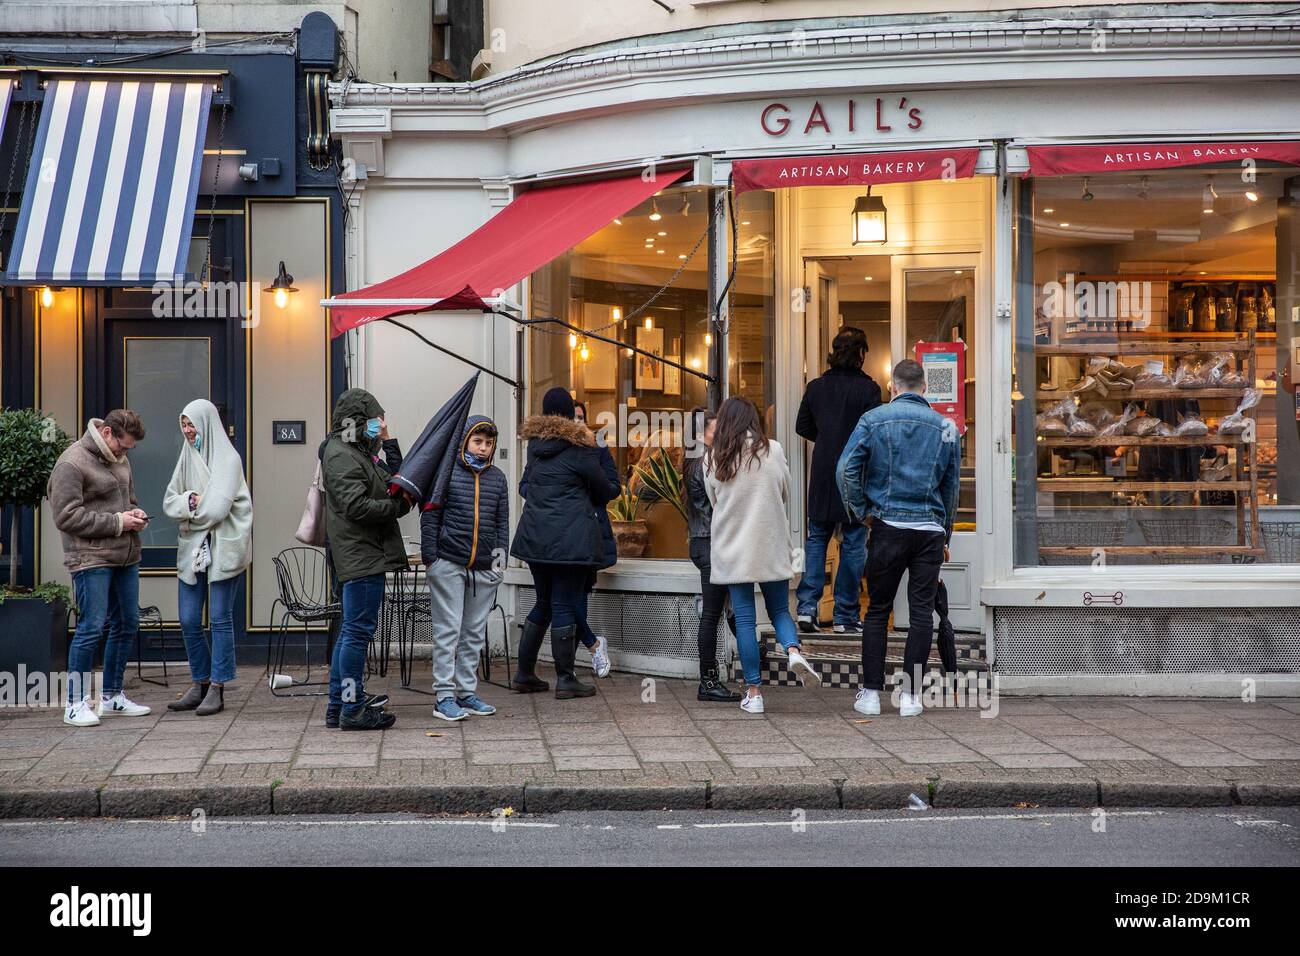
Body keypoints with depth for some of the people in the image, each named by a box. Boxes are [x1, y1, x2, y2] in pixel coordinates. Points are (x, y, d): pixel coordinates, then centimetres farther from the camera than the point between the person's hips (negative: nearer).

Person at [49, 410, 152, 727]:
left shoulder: (119, 460, 14)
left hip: (126, 557, 9)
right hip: (91, 558, -9)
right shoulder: (72, 463, -12)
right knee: (90, 628, -9)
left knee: (127, 625, 12)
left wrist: (135, 513, 4)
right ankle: (76, 703, 1)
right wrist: (117, 522, -16)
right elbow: (66, 516, -16)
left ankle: (111, 697, 24)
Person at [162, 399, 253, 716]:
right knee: (189, 621, 7)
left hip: (223, 547, -7)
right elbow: (169, 503, 9)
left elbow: (216, 508, -17)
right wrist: (192, 500, -10)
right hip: (191, 547, 7)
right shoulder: (187, 458, 13)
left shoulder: (227, 458, -8)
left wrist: (188, 506, -1)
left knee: (220, 619, -1)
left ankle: (217, 689, 5)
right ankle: (200, 685, 19)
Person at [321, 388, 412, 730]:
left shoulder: (356, 452, 20)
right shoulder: (342, 457, -13)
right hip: (361, 557, -11)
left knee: (351, 630, 14)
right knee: (359, 629, -7)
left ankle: (338, 704, 21)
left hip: (366, 556, 11)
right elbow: (357, 506, -22)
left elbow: (377, 493, 23)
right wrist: (399, 506, -14)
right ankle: (353, 709, -3)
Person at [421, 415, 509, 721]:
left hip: (484, 567, 5)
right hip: (448, 565, -5)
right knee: (447, 631, -3)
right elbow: (430, 518, -2)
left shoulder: (497, 478, 11)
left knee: (475, 633, 9)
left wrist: (501, 556, 7)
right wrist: (430, 557, -7)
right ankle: (444, 697, 0)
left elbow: (502, 522, 16)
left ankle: (466, 692, 18)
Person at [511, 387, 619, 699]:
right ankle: (565, 680, 2)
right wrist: (615, 489, 21)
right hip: (570, 538, -6)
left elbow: (525, 486, 24)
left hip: (535, 537, 6)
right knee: (565, 604, -2)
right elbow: (605, 490, 2)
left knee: (543, 602, 16)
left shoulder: (536, 444, 10)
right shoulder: (579, 446, -8)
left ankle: (524, 673, 19)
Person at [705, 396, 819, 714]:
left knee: (744, 618, 4)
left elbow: (714, 501, 7)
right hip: (771, 547, 0)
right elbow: (786, 494, 8)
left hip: (731, 549, 0)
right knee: (779, 610, 14)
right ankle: (793, 650, -16)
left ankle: (753, 692, 4)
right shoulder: (772, 450, -3)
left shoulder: (712, 459, -3)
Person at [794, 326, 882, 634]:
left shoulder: (816, 386, 4)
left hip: (822, 475, 4)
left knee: (816, 538, 13)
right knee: (853, 543, 3)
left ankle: (806, 607, 3)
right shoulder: (868, 388, -10)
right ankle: (845, 616, 6)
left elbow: (802, 427, 11)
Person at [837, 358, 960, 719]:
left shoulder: (874, 419, 1)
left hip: (888, 526, -1)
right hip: (930, 529, 1)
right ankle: (910, 695, 5)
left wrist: (860, 512, 3)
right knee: (921, 612, 4)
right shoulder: (945, 426, 8)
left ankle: (871, 692, 8)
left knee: (877, 610, 7)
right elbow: (952, 486, 15)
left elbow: (846, 468, -8)